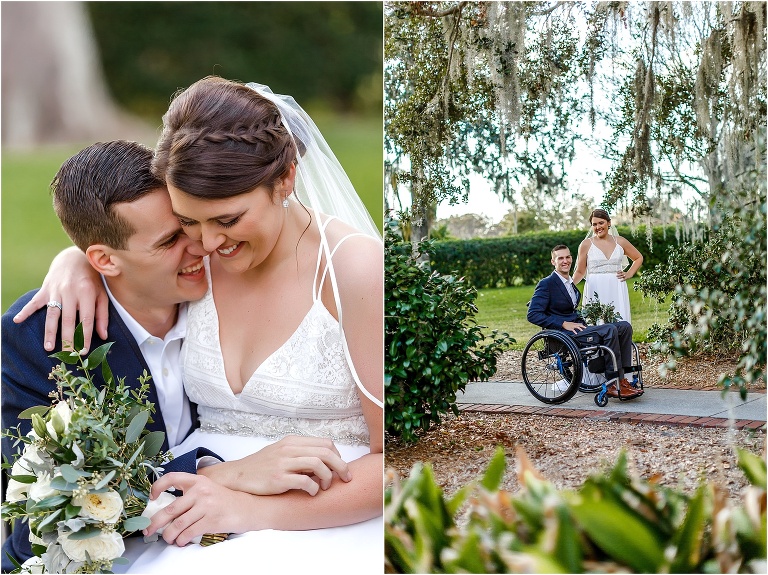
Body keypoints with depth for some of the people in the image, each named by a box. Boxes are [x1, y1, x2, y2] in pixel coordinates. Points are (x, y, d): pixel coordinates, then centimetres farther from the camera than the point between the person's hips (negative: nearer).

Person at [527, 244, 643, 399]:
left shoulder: (571, 283, 21)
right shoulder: (546, 284, -6)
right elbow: (533, 315, -14)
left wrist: (581, 321, 8)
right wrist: (564, 324, -18)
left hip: (577, 327, 9)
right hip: (564, 334, -9)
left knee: (624, 326, -8)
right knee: (610, 330, -27)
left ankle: (622, 379, -14)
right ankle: (614, 385, -25)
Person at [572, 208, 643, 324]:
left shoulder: (620, 242, 10)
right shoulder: (586, 244, 4)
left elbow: (639, 258, 24)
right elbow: (580, 272, 7)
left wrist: (629, 274, 10)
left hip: (616, 291, 2)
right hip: (595, 291, -2)